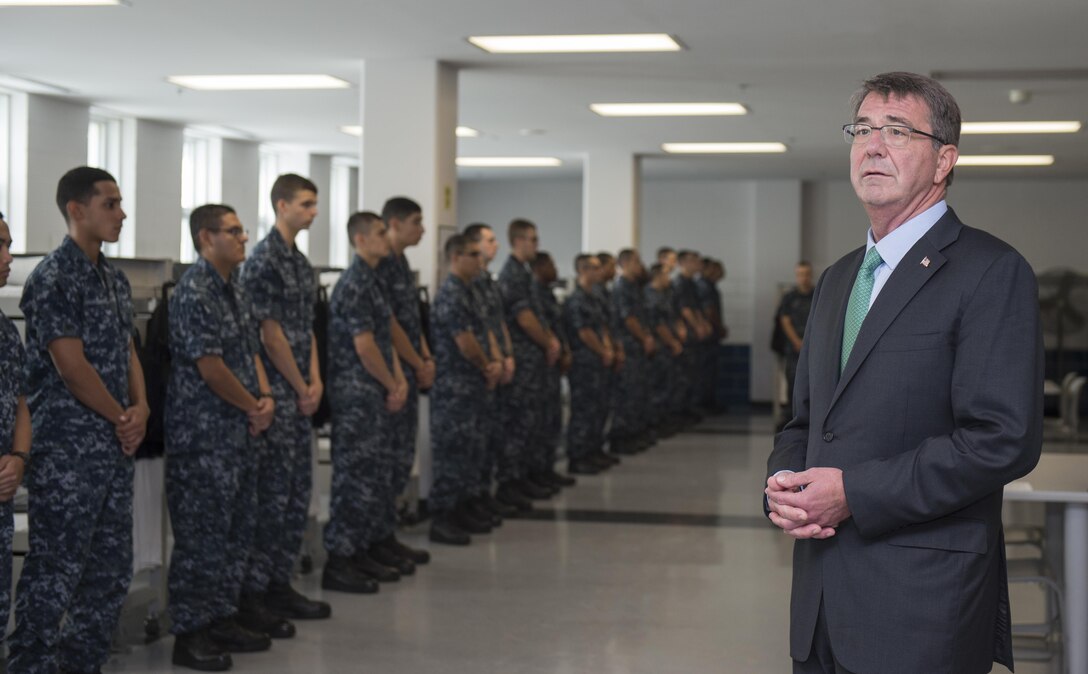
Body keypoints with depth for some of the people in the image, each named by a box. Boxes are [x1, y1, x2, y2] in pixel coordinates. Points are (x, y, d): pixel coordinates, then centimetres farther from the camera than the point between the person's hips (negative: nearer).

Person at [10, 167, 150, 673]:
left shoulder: (115, 279, 14)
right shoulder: (53, 280, -13)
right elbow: (72, 367, -17)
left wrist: (140, 408, -1)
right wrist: (122, 418, -8)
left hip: (115, 450, 9)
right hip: (66, 453, -9)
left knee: (111, 570, 13)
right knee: (55, 572, -4)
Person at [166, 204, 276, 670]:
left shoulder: (234, 289, 14)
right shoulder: (194, 292, -15)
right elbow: (210, 366, -19)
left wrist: (266, 397, 1)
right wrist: (254, 406, -8)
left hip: (241, 431, 9)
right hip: (203, 435, -9)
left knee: (237, 528, 13)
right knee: (201, 533, -4)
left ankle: (222, 619, 23)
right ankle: (189, 634, 4)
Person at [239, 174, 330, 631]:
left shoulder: (300, 262, 16)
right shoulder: (264, 259, -12)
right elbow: (270, 333, -15)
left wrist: (315, 380, 5)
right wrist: (300, 387, -9)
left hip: (300, 394, 9)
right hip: (275, 392, -9)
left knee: (299, 493, 11)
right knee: (273, 494, -7)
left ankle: (279, 585, 20)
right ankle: (251, 596, -1)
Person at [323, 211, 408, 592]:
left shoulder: (373, 281, 16)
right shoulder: (354, 285, -14)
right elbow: (364, 346, -17)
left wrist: (399, 381, 4)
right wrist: (393, 387, -7)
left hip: (378, 395, 10)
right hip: (357, 394, -10)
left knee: (377, 475, 12)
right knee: (355, 476, -8)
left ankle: (363, 553, 20)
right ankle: (338, 563, -3)